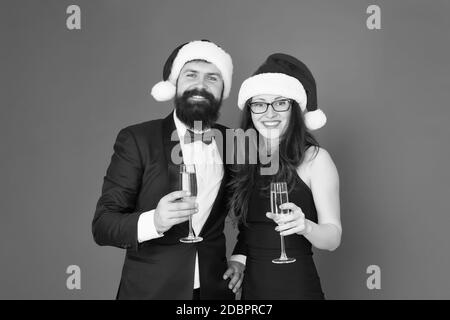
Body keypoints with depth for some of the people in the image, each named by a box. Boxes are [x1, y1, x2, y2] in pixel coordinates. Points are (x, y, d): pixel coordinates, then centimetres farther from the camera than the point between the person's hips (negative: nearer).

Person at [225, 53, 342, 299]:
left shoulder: (315, 158, -10)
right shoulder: (242, 160, 1)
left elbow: (333, 237, -11)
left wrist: (305, 226, -29)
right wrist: (238, 259, -5)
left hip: (298, 287, -3)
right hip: (251, 286, 4)